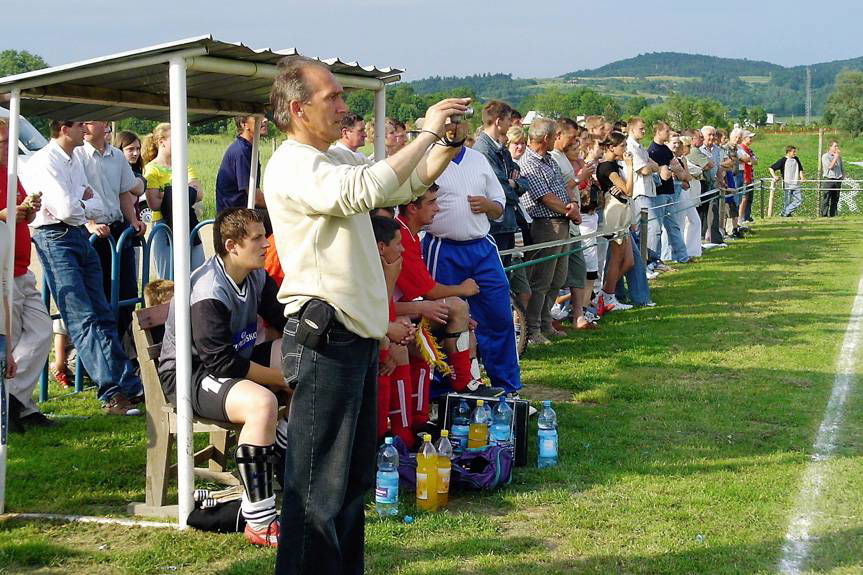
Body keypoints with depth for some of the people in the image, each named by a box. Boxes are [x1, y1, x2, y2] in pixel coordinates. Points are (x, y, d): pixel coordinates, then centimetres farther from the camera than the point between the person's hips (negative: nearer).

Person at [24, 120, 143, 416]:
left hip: (80, 236, 9)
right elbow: (66, 209, -20)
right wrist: (81, 198, 1)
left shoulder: (74, 159, 16)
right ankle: (111, 394, -17)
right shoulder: (44, 162, -13)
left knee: (102, 315, 9)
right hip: (55, 239, -9)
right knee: (83, 319, -13)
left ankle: (128, 384, 13)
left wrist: (75, 203, 1)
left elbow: (89, 199, 22)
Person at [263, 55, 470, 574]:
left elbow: (407, 185, 23)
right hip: (324, 336, -10)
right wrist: (427, 131, -21)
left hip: (358, 333, 10)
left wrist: (448, 146, 5)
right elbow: (370, 189, -29)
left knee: (357, 474, 18)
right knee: (319, 480, -5)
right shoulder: (291, 168, -14)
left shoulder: (335, 161, 17)